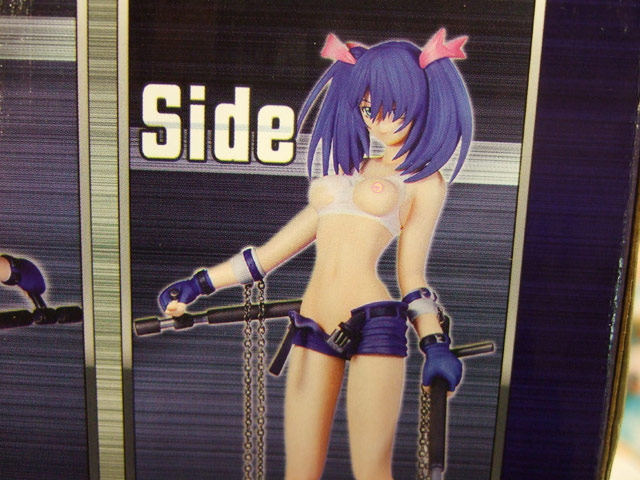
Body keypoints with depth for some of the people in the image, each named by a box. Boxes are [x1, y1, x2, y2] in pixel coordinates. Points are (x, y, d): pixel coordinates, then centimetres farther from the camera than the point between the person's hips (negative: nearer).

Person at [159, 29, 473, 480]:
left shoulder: (424, 181, 9)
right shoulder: (344, 171, 22)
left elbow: (412, 273, 5)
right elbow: (276, 249, 20)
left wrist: (435, 344, -10)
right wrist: (200, 283, 20)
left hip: (373, 324, -4)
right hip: (313, 326, 5)